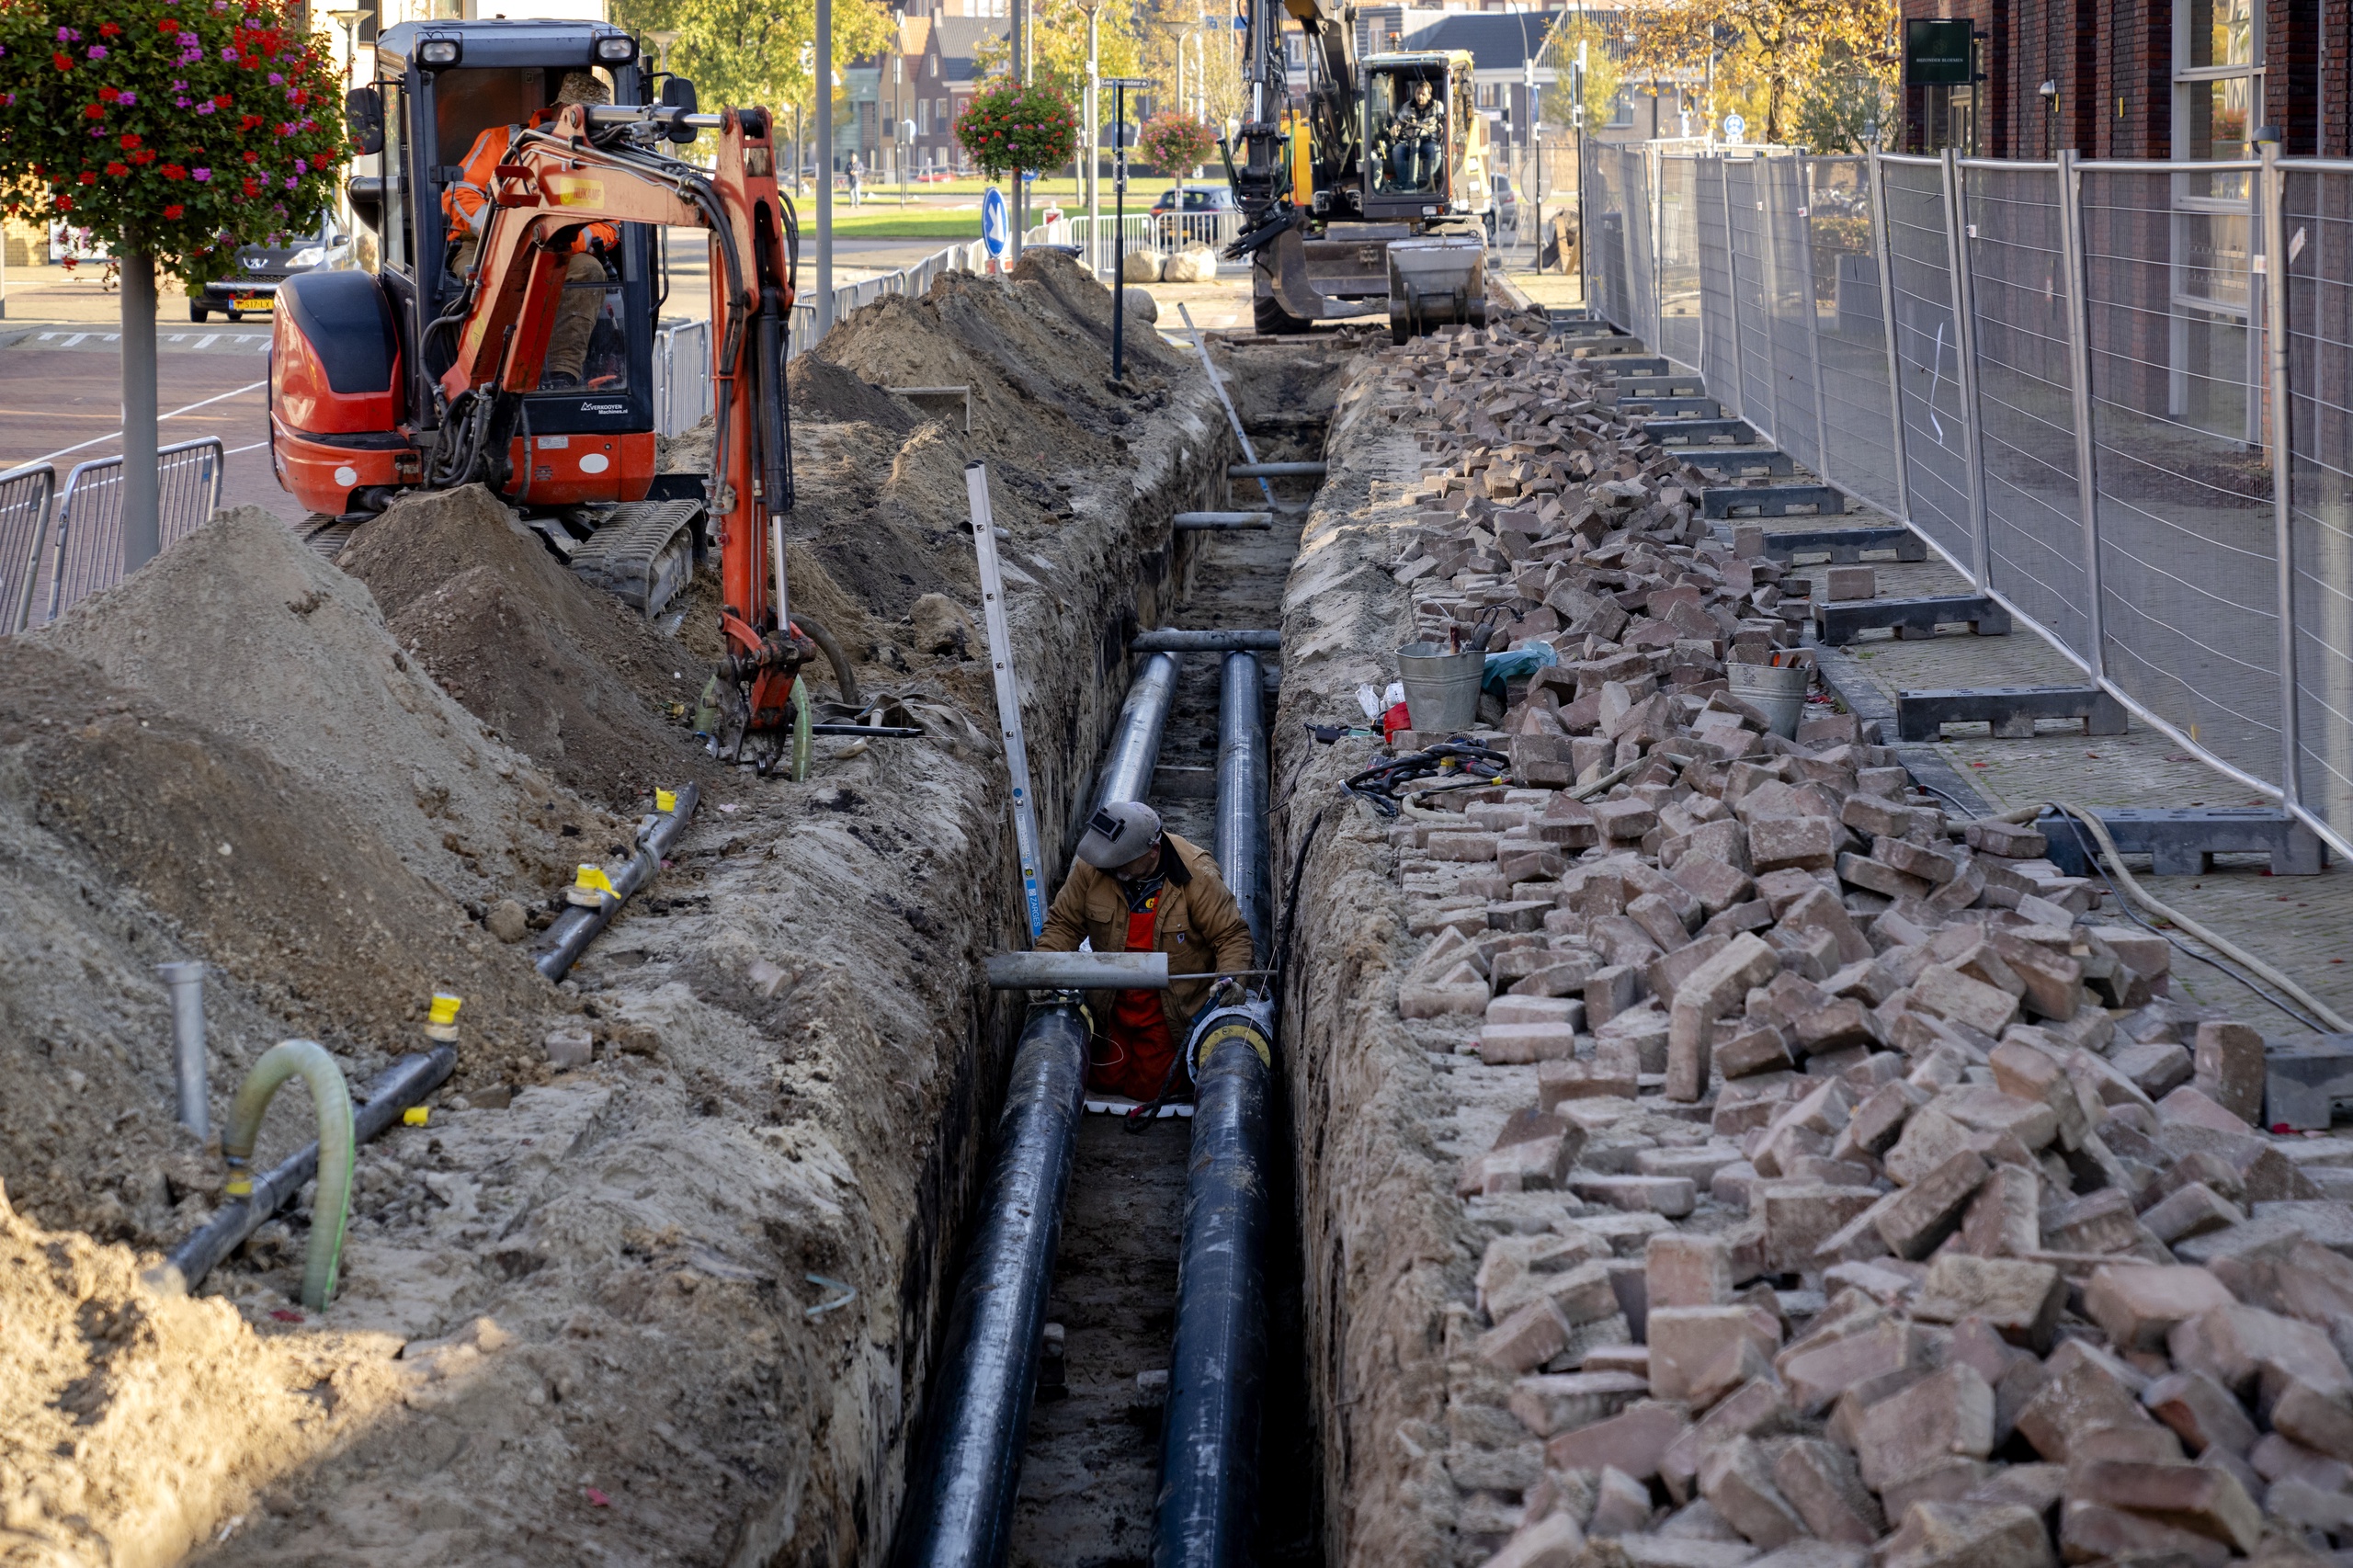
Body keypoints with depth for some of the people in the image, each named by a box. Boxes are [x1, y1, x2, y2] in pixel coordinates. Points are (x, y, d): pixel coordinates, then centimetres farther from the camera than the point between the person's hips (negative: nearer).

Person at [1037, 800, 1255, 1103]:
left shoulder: (1197, 876, -24)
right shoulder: (1091, 868, -18)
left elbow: (1232, 935, -16)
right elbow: (1063, 924, -5)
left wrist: (1230, 977, -32)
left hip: (1171, 1008, -3)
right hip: (1112, 1005, 3)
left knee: (1148, 1090, 2)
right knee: (1104, 1083, 13)